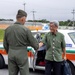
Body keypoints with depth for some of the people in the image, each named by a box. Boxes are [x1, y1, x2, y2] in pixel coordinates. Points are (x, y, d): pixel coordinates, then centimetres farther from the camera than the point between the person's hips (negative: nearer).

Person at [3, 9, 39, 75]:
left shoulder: (8, 29, 2)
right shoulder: (25, 30, -12)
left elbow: (5, 45, 10)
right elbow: (35, 44, -6)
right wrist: (36, 47, 16)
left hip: (11, 55, 5)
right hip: (22, 55, -5)